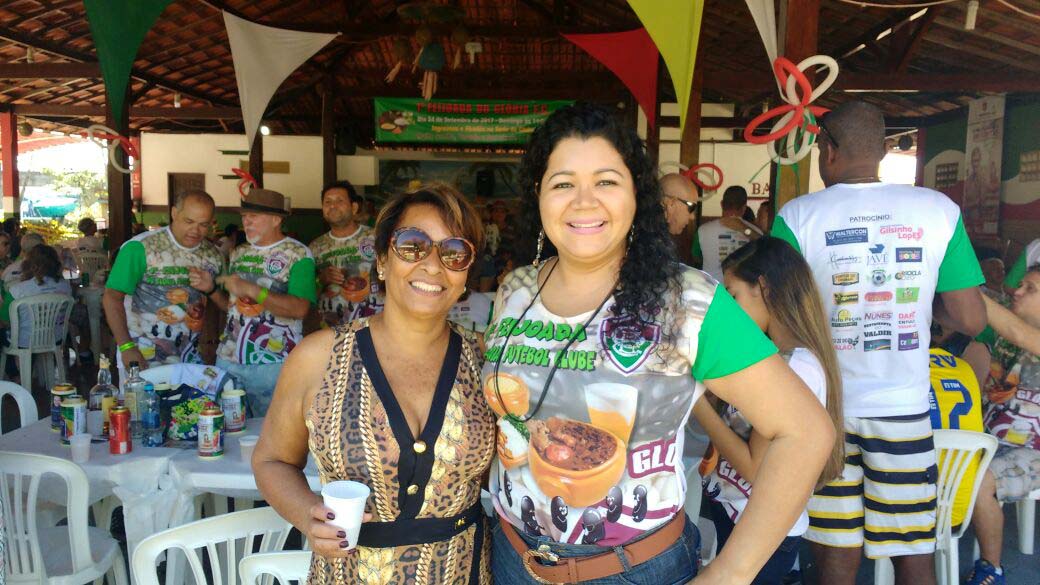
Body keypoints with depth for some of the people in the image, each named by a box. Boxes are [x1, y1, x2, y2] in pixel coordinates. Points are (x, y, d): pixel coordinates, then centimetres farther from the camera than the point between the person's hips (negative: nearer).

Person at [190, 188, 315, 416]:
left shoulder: (298, 254, -7)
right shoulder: (239, 253, 14)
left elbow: (300, 309, -20)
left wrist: (251, 290, -23)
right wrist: (211, 288, 1)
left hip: (272, 363, -6)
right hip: (228, 360, 6)